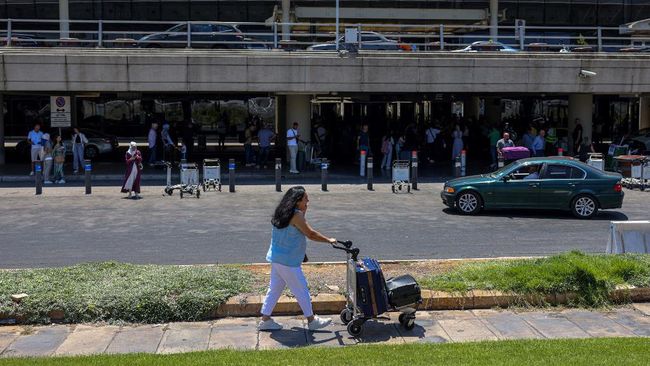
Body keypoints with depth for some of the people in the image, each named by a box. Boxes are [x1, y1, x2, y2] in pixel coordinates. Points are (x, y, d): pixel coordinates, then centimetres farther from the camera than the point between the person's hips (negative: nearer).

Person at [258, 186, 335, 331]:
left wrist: (303, 212, 8)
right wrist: (329, 240, -4)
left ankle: (265, 320, 18)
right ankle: (311, 320, 14)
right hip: (288, 262, -9)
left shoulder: (282, 213, 9)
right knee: (301, 290, 3)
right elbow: (311, 234, -15)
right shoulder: (296, 215, -18)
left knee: (274, 289, 14)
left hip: (276, 259, 9)